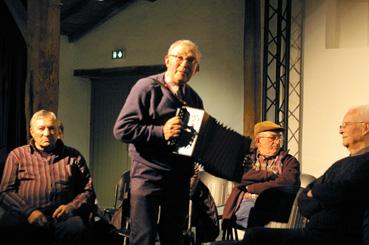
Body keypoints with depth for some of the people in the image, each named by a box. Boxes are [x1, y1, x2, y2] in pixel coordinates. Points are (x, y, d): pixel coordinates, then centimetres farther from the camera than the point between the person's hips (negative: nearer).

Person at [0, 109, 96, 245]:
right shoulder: (17, 155, 19)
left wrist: (71, 207, -6)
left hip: (62, 216, 0)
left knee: (77, 227, -34)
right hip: (25, 216, 0)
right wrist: (28, 211, -9)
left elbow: (88, 191, 16)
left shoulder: (73, 156, 20)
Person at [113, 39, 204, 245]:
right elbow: (121, 129, -12)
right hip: (149, 176, -5)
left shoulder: (194, 99, 13)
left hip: (181, 179, 6)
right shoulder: (147, 87, -5)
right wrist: (161, 132, -20)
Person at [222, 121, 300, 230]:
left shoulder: (290, 161, 19)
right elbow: (242, 176, 2)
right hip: (246, 202, 1)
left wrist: (251, 187, 0)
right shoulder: (248, 157, 21)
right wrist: (271, 174, 3)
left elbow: (288, 182, -1)